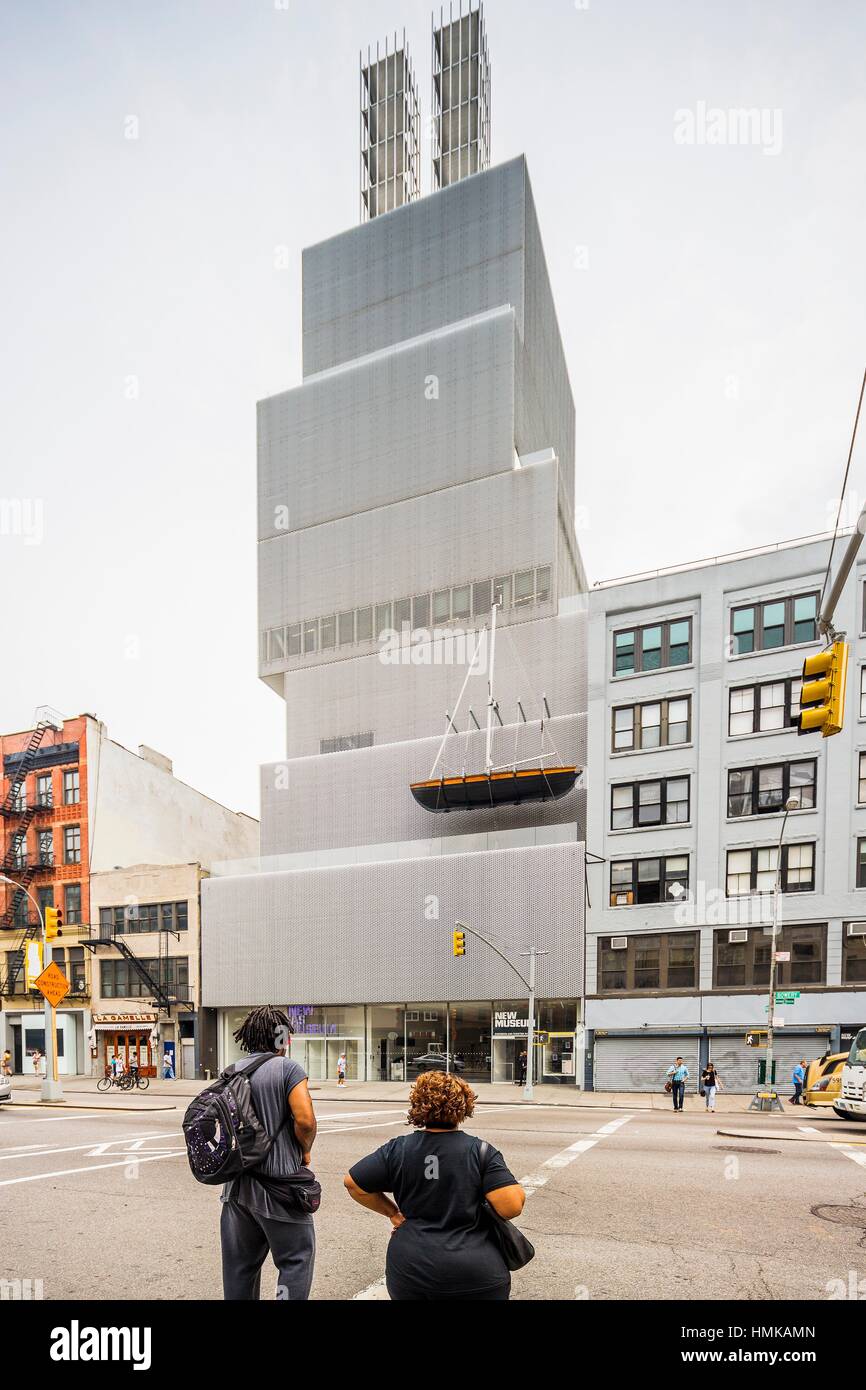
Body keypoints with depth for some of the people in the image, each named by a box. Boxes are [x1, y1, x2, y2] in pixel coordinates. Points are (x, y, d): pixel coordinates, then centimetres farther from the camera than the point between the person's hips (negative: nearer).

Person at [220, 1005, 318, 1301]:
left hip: (237, 1182, 6)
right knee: (296, 1259, 5)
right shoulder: (288, 1069, -12)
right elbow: (305, 1119, -20)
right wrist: (304, 1151, -3)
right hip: (278, 1182, -6)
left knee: (239, 1263, 17)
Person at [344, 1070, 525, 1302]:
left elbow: (352, 1183, 2)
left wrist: (392, 1212, 11)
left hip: (409, 1271, 2)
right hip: (476, 1274, -1)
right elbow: (512, 1206, -16)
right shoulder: (481, 1152, -9)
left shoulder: (398, 1149, -3)